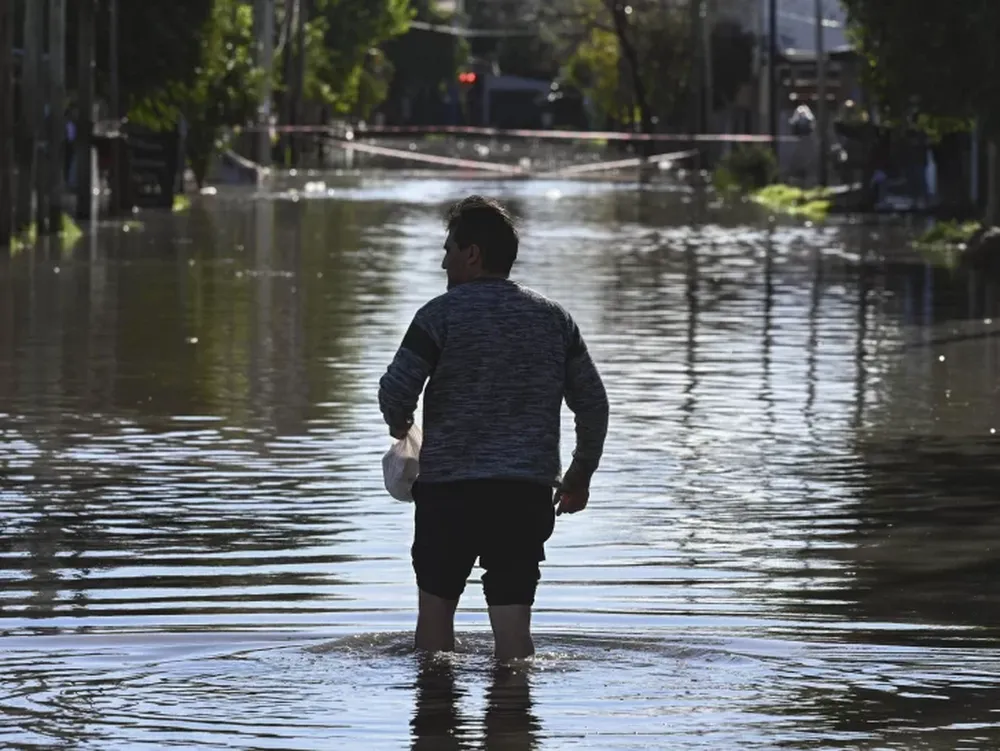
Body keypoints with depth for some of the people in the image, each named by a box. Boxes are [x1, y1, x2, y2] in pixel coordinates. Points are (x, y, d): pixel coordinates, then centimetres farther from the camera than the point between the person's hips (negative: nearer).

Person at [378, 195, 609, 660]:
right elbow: (593, 403, 11)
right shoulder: (553, 319, 9)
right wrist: (580, 474, 22)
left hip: (449, 485, -3)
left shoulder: (442, 314, -5)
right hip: (528, 492, 3)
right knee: (513, 618, 1)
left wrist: (400, 425, 11)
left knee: (435, 606, 11)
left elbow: (396, 390, -11)